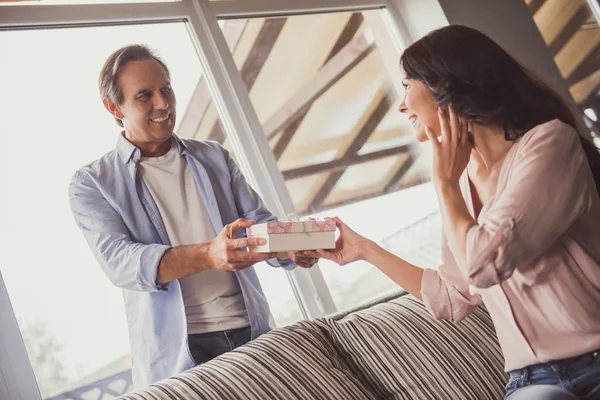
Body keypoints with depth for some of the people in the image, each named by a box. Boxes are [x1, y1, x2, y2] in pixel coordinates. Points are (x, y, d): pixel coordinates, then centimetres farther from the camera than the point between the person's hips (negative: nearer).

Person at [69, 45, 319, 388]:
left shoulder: (215, 158, 11)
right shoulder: (92, 183, 0)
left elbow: (259, 221, 6)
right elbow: (118, 260, -14)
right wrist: (208, 255, -31)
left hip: (253, 333, 3)